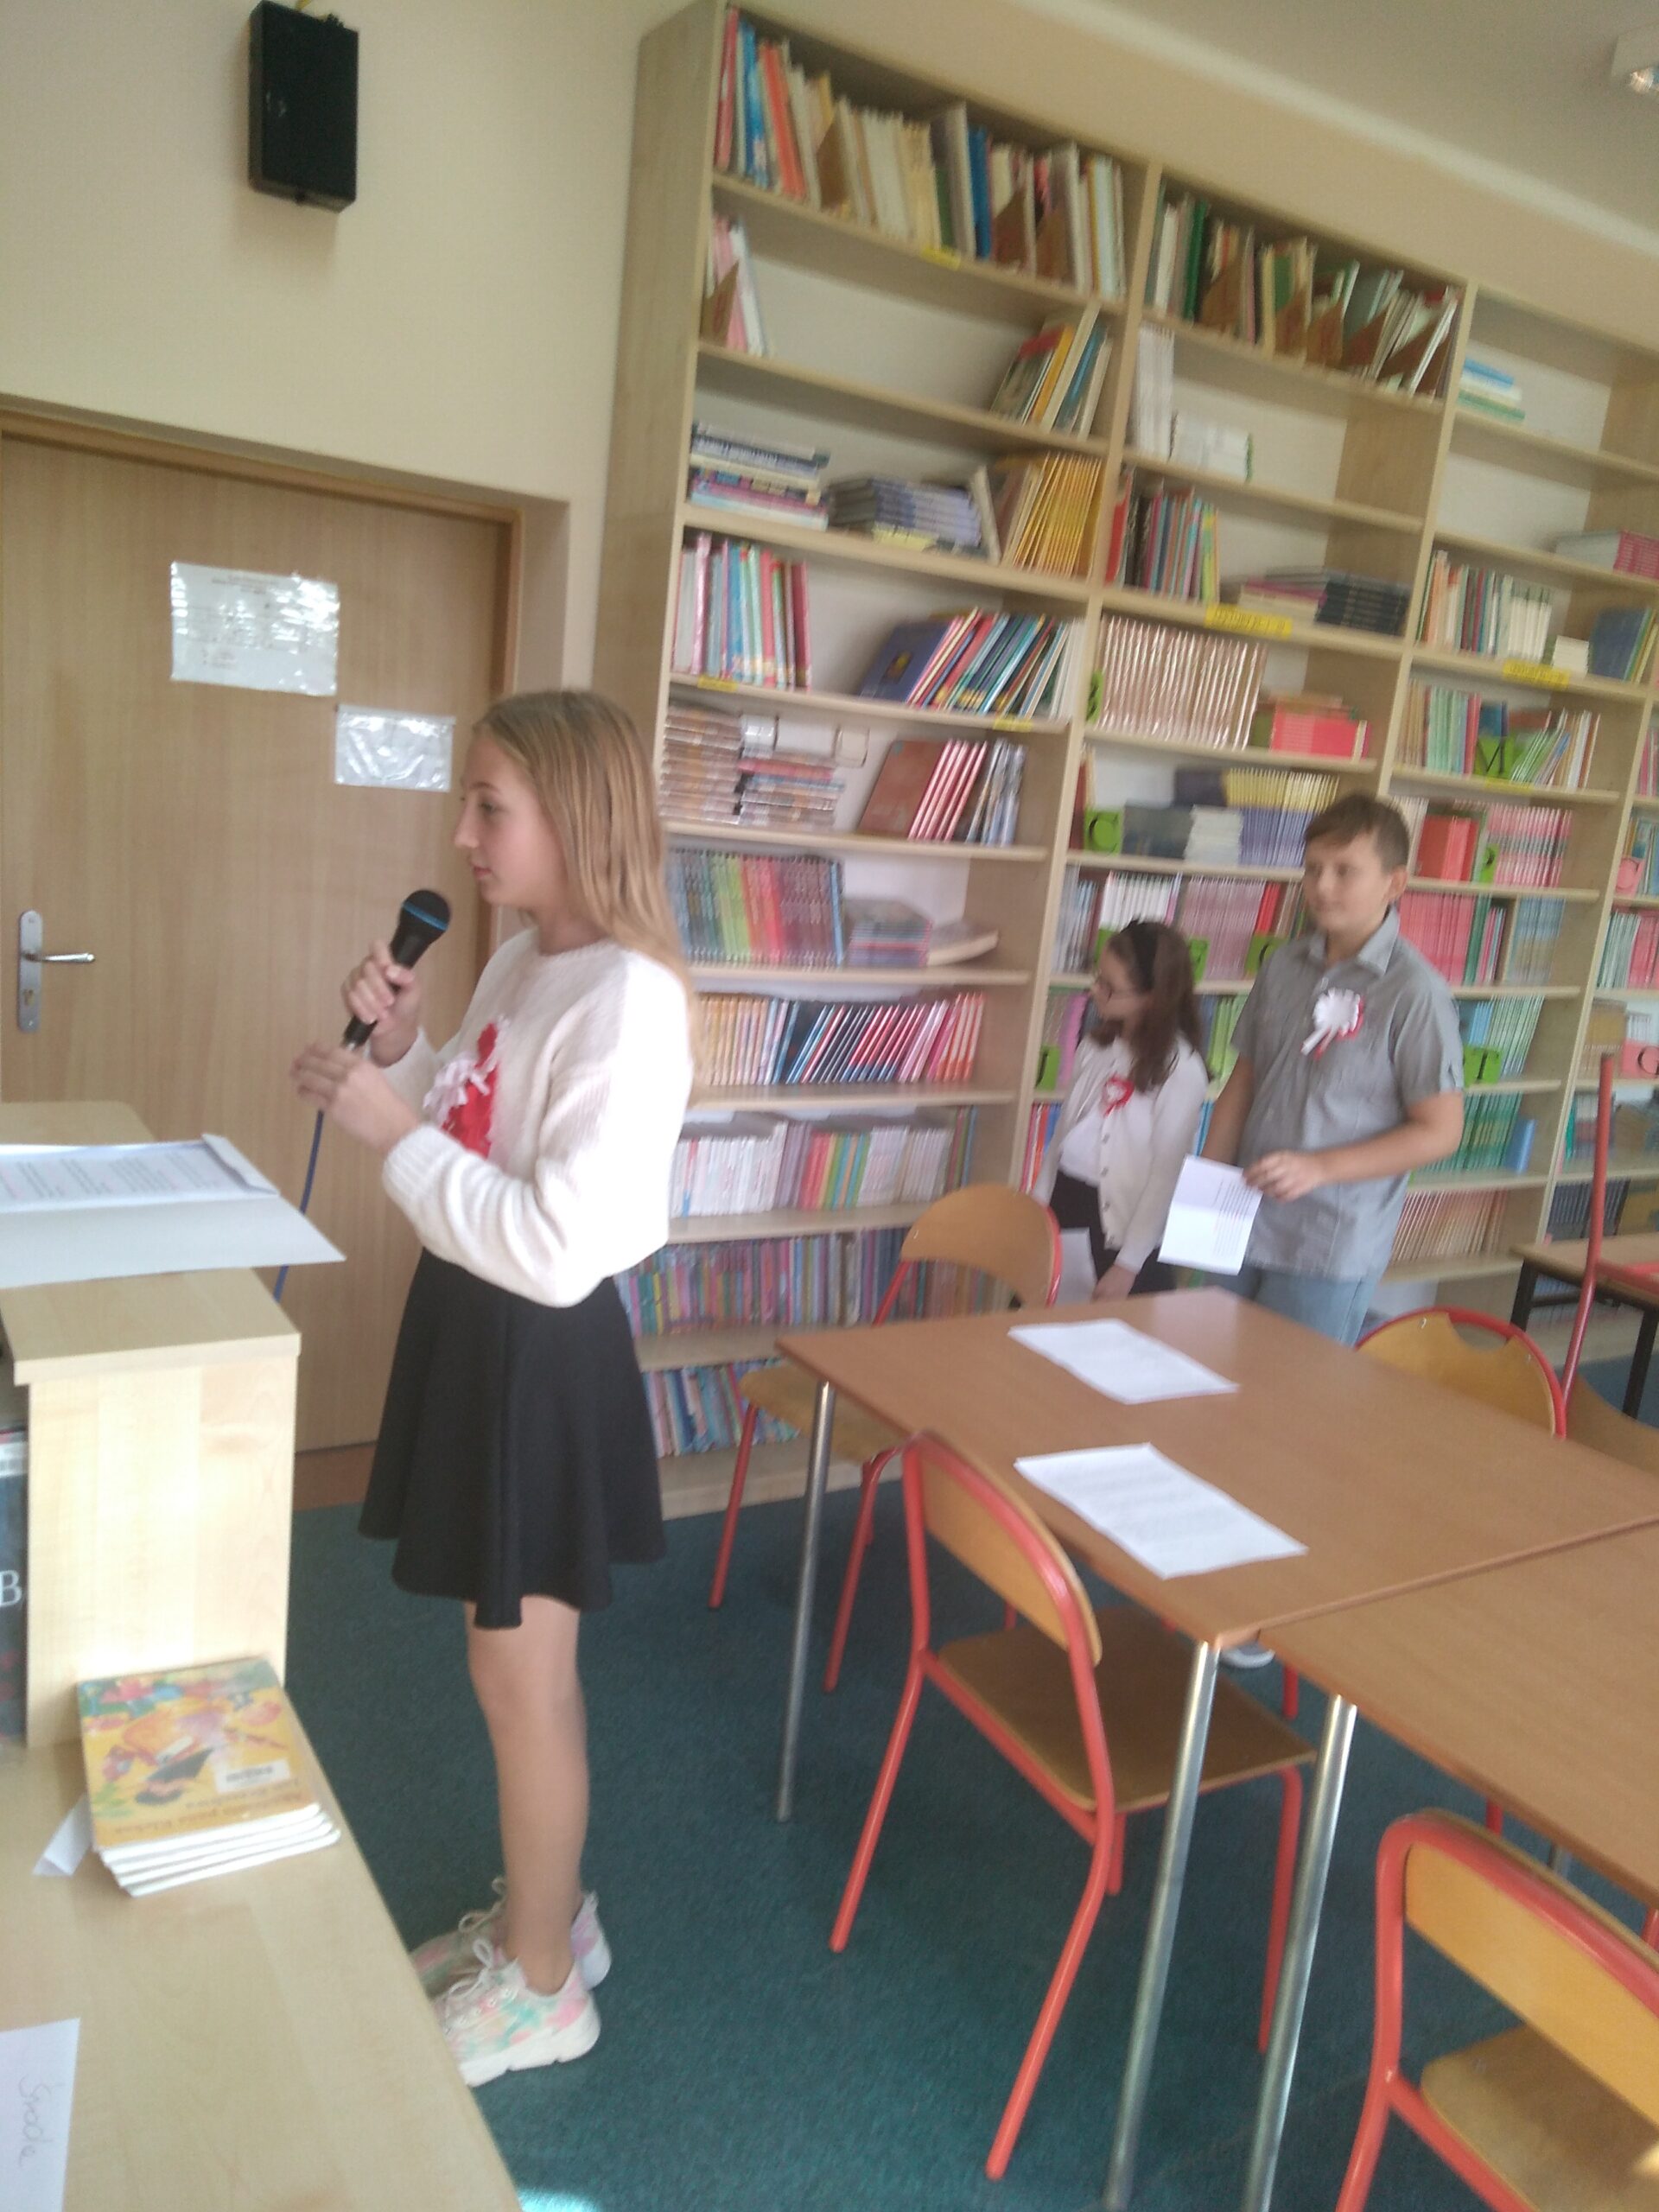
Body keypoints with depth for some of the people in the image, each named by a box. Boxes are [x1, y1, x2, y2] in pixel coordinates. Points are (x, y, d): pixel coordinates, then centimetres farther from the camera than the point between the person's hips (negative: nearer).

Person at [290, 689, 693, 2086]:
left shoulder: (627, 999, -24)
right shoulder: (522, 963, 6)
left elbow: (562, 1247, -28)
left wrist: (395, 1131, -23)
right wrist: (401, 1050, -2)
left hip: (543, 1352, -9)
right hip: (476, 1327, 9)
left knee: (519, 1671, 8)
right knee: (513, 1660, 22)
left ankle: (543, 1987, 32)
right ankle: (545, 1911, 44)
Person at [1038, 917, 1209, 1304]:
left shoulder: (1181, 1070, -16)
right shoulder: (1096, 1044, 4)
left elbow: (1166, 1177, -15)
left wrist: (1128, 1265, -14)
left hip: (1123, 1224, -6)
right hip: (1067, 1204, 6)